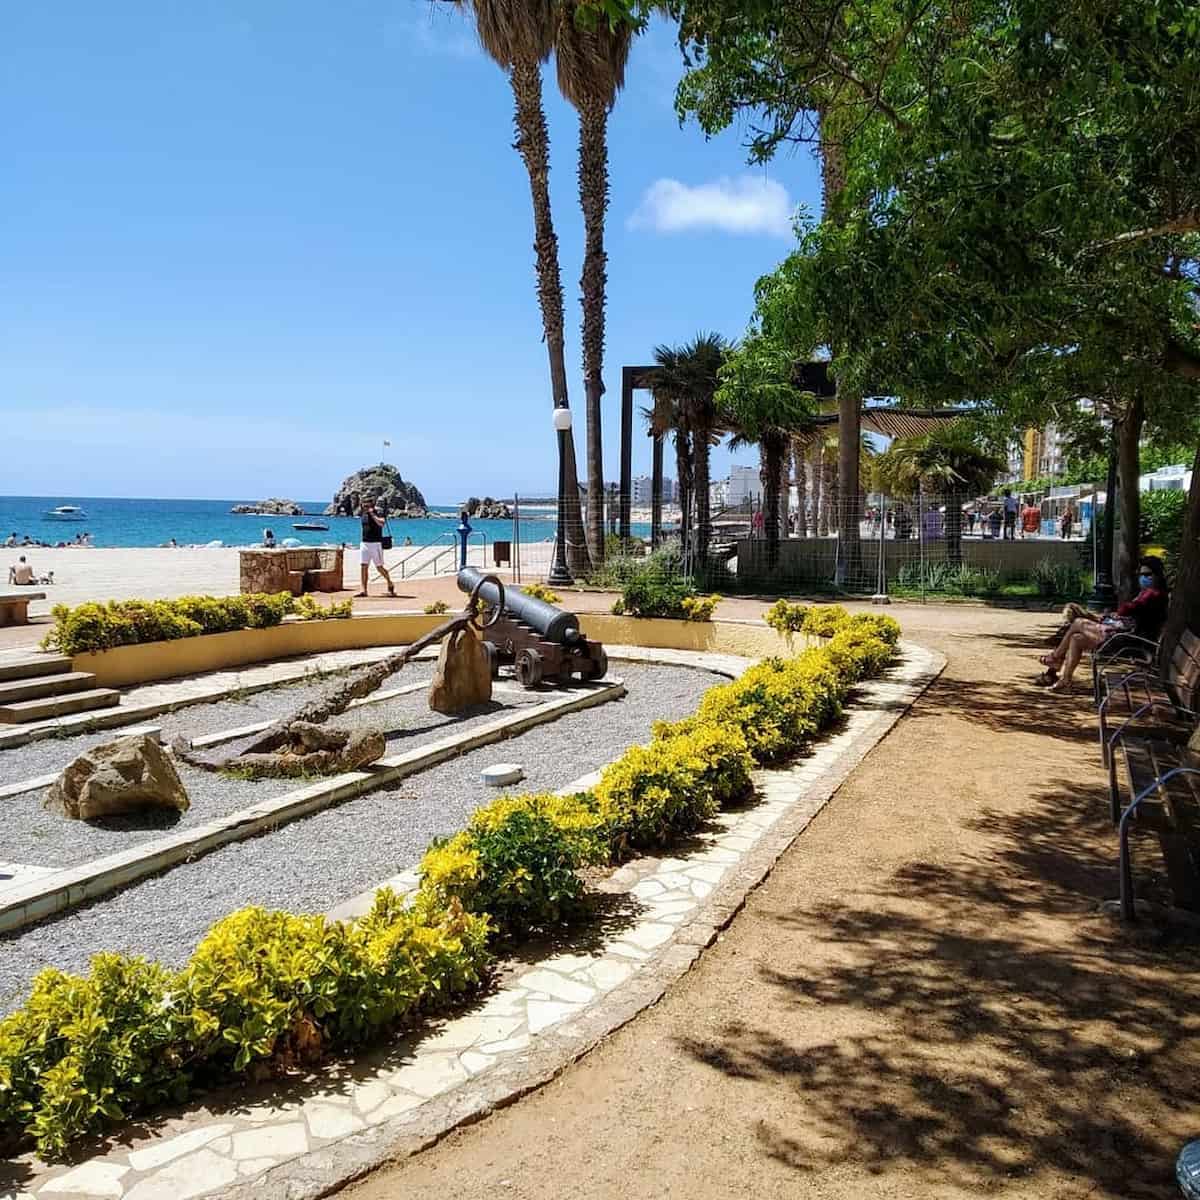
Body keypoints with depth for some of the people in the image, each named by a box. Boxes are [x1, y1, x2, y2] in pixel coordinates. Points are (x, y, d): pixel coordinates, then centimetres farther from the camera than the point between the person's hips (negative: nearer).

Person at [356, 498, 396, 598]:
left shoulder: (379, 515, -9)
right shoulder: (364, 515, 12)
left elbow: (381, 523, -31)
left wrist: (372, 514, -25)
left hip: (376, 544, -6)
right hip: (364, 544, 6)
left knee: (379, 567, -1)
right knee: (364, 566, -3)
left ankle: (390, 583, 24)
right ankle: (363, 590, -5)